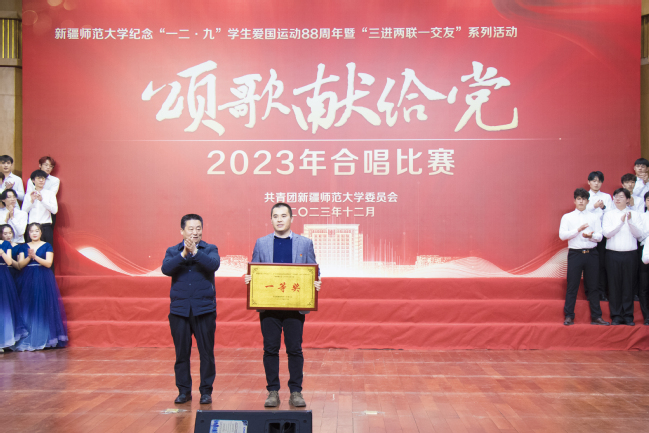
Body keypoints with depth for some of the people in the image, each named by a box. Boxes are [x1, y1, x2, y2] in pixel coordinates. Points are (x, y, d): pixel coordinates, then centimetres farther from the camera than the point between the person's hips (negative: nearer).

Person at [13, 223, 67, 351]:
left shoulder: (47, 246, 5)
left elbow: (48, 263, -6)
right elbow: (20, 264, 2)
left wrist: (35, 256, -17)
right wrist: (29, 257, -16)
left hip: (43, 280, -2)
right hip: (28, 280, 2)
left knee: (43, 308, -7)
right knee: (28, 309, -3)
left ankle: (44, 339, -3)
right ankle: (27, 340, 0)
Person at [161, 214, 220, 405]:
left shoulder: (210, 249, 4)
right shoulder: (173, 251, 7)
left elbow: (214, 264, -17)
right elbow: (166, 269, -11)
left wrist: (195, 252, -26)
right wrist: (183, 254, -22)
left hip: (204, 309, -1)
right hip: (179, 309, 2)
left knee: (207, 352, 2)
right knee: (181, 353, 7)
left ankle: (206, 391, 12)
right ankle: (184, 391, 19)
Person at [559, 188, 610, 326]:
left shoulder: (594, 217, 11)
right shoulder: (567, 217, 7)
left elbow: (599, 236, 4)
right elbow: (562, 235, -5)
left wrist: (591, 236, -17)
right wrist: (578, 229, -15)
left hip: (591, 254, 2)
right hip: (575, 254, -2)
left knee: (592, 286, 5)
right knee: (572, 286, -1)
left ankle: (596, 317, 10)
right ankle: (569, 316, 4)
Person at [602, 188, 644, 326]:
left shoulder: (634, 214, 9)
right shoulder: (609, 214, 7)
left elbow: (639, 234, 0)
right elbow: (606, 232, -5)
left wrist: (630, 221, -13)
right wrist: (621, 222, -13)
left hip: (630, 254, 0)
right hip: (613, 254, 0)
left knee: (628, 285, 2)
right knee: (614, 285, 0)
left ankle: (628, 316, 9)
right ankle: (616, 316, 7)